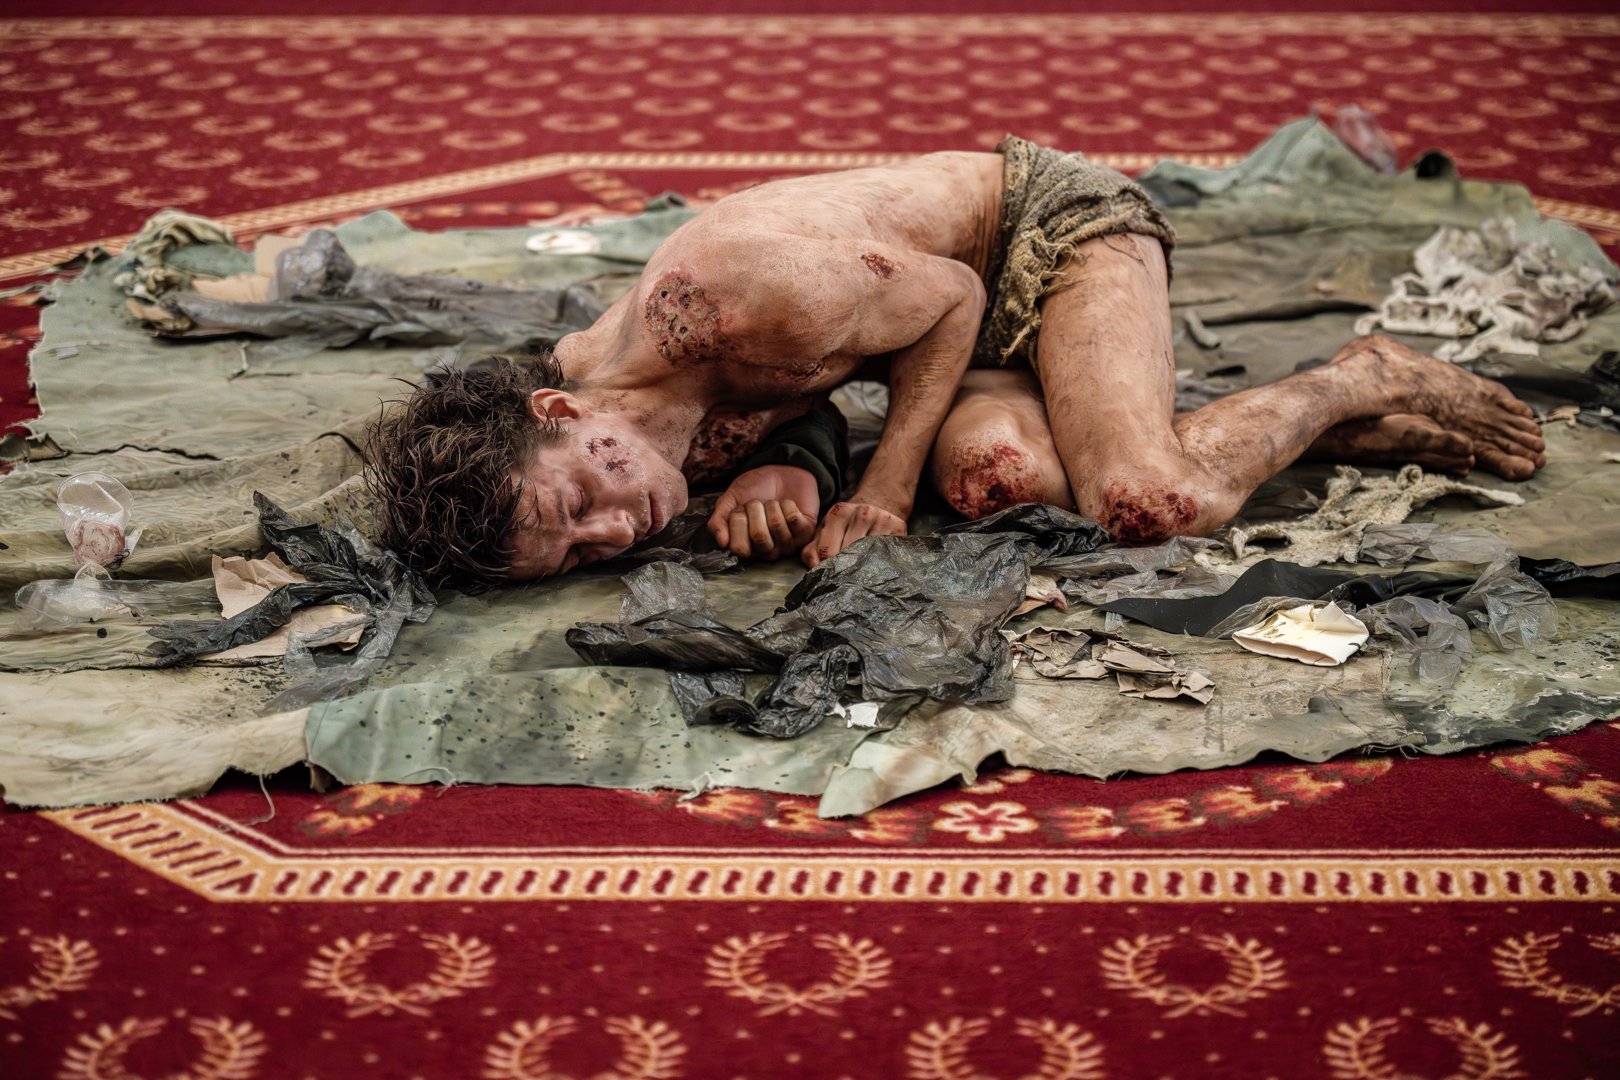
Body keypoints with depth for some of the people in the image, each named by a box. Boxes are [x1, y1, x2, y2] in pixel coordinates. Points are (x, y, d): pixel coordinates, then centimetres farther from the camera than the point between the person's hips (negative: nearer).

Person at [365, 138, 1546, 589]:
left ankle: (1362, 381, 2)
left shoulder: (718, 297, -35)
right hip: (988, 332, 7)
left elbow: (949, 301, -20)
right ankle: (1352, 427, -4)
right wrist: (771, 478, -17)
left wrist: (884, 491, -21)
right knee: (996, 471, -26)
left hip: (1043, 216, -7)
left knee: (1151, 498, -30)